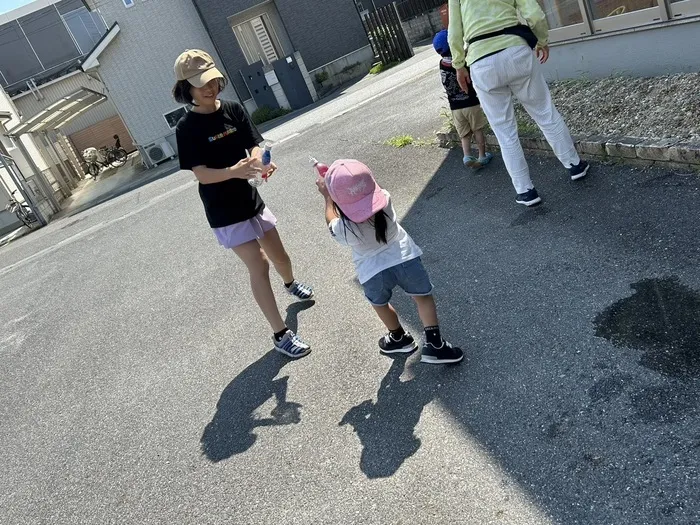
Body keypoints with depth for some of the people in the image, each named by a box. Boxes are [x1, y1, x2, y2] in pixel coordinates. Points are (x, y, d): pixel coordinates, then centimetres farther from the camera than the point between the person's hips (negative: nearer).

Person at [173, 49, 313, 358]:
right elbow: (201, 174, -20)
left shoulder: (234, 110, -1)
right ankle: (281, 335, 2)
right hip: (224, 211, -5)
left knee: (279, 256, 19)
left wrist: (259, 163, -29)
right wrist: (234, 171, -39)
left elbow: (254, 146, -5)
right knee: (259, 268, -8)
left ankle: (291, 284, 54)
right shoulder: (187, 129, -14)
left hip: (250, 199, 5)